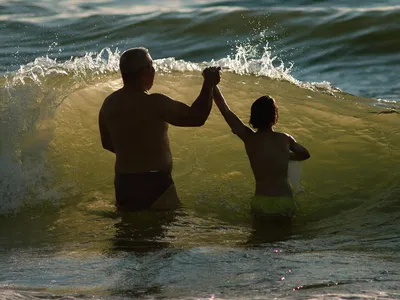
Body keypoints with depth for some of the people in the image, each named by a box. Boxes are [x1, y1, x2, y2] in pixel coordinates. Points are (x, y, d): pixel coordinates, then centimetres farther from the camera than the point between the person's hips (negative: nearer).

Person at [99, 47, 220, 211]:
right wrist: (208, 85, -4)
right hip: (154, 184, -7)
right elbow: (196, 117, -14)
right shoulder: (154, 104, -18)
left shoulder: (109, 104, 3)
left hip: (123, 183, 7)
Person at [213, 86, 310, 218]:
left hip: (261, 204, 0)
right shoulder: (285, 139, 0)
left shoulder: (249, 138, -5)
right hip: (284, 204, 0)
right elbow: (305, 154, 21)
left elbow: (225, 110, -1)